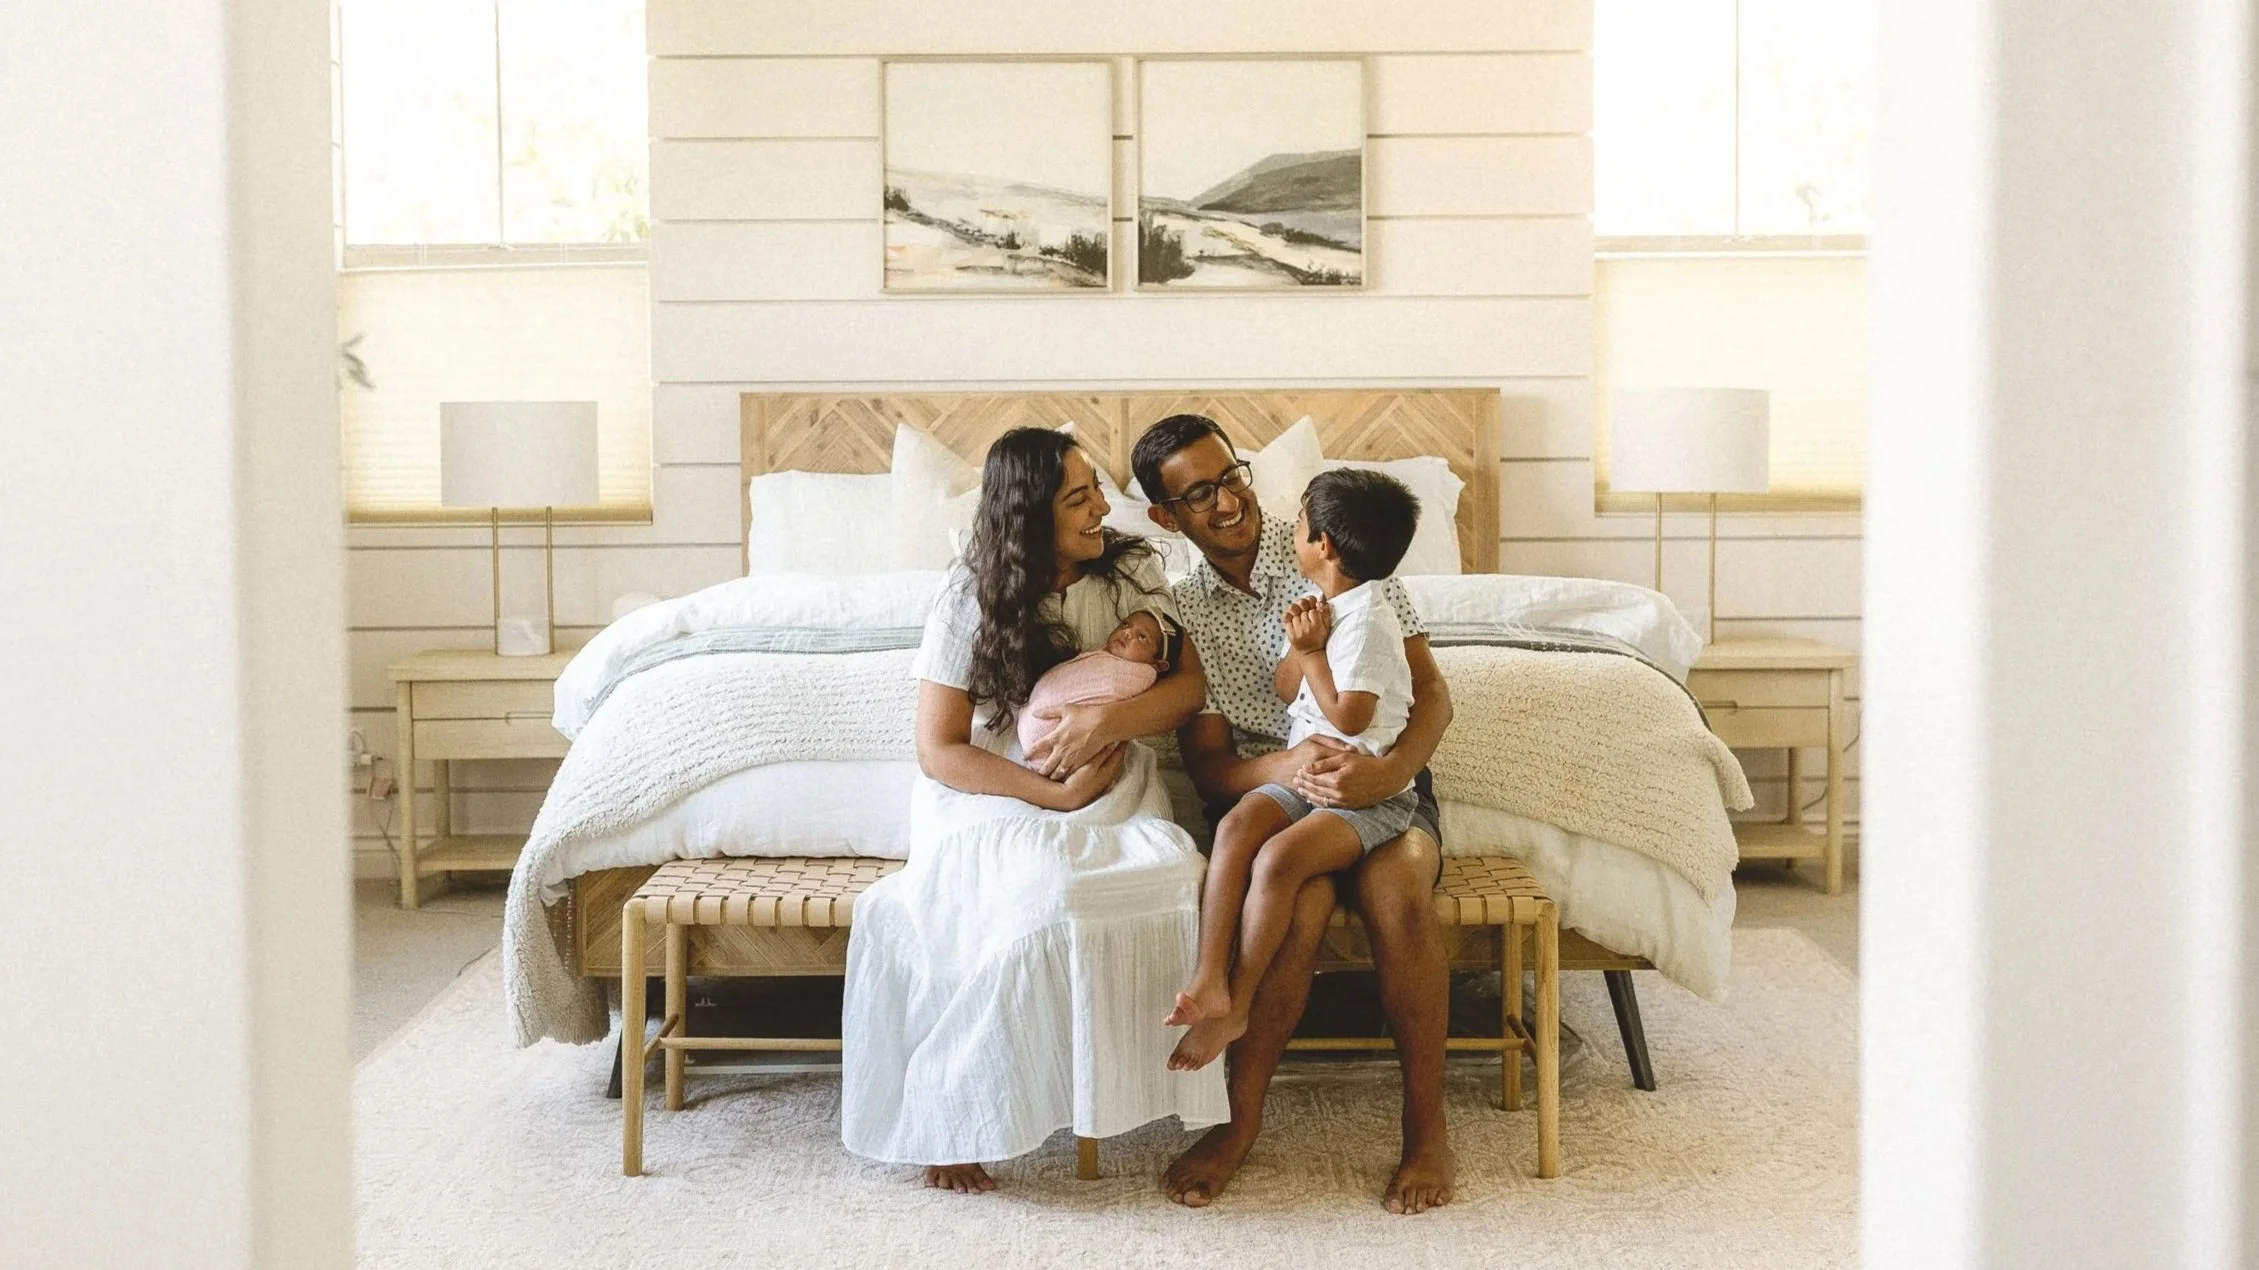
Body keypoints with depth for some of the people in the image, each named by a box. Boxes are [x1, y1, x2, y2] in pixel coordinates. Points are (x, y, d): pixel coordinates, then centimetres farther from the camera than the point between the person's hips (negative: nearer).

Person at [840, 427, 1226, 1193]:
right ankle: (950, 1107, -19)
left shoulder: (1131, 572, 3)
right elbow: (939, 753, -8)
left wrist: (1110, 721, -19)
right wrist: (1054, 793, -18)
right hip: (997, 804, -3)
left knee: (1173, 877, -32)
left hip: (1115, 800, 3)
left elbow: (1189, 686, 0)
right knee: (1043, 894, -36)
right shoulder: (971, 604, -6)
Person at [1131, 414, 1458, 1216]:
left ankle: (1427, 1128, -22)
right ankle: (1240, 1120, -22)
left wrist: (1391, 771, -26)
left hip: (1381, 786, 0)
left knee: (1394, 887, -34)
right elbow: (1208, 765, -1)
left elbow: (1431, 690, -4)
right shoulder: (1181, 614, 4)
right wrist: (1285, 767, -25)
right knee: (1298, 900, -34)